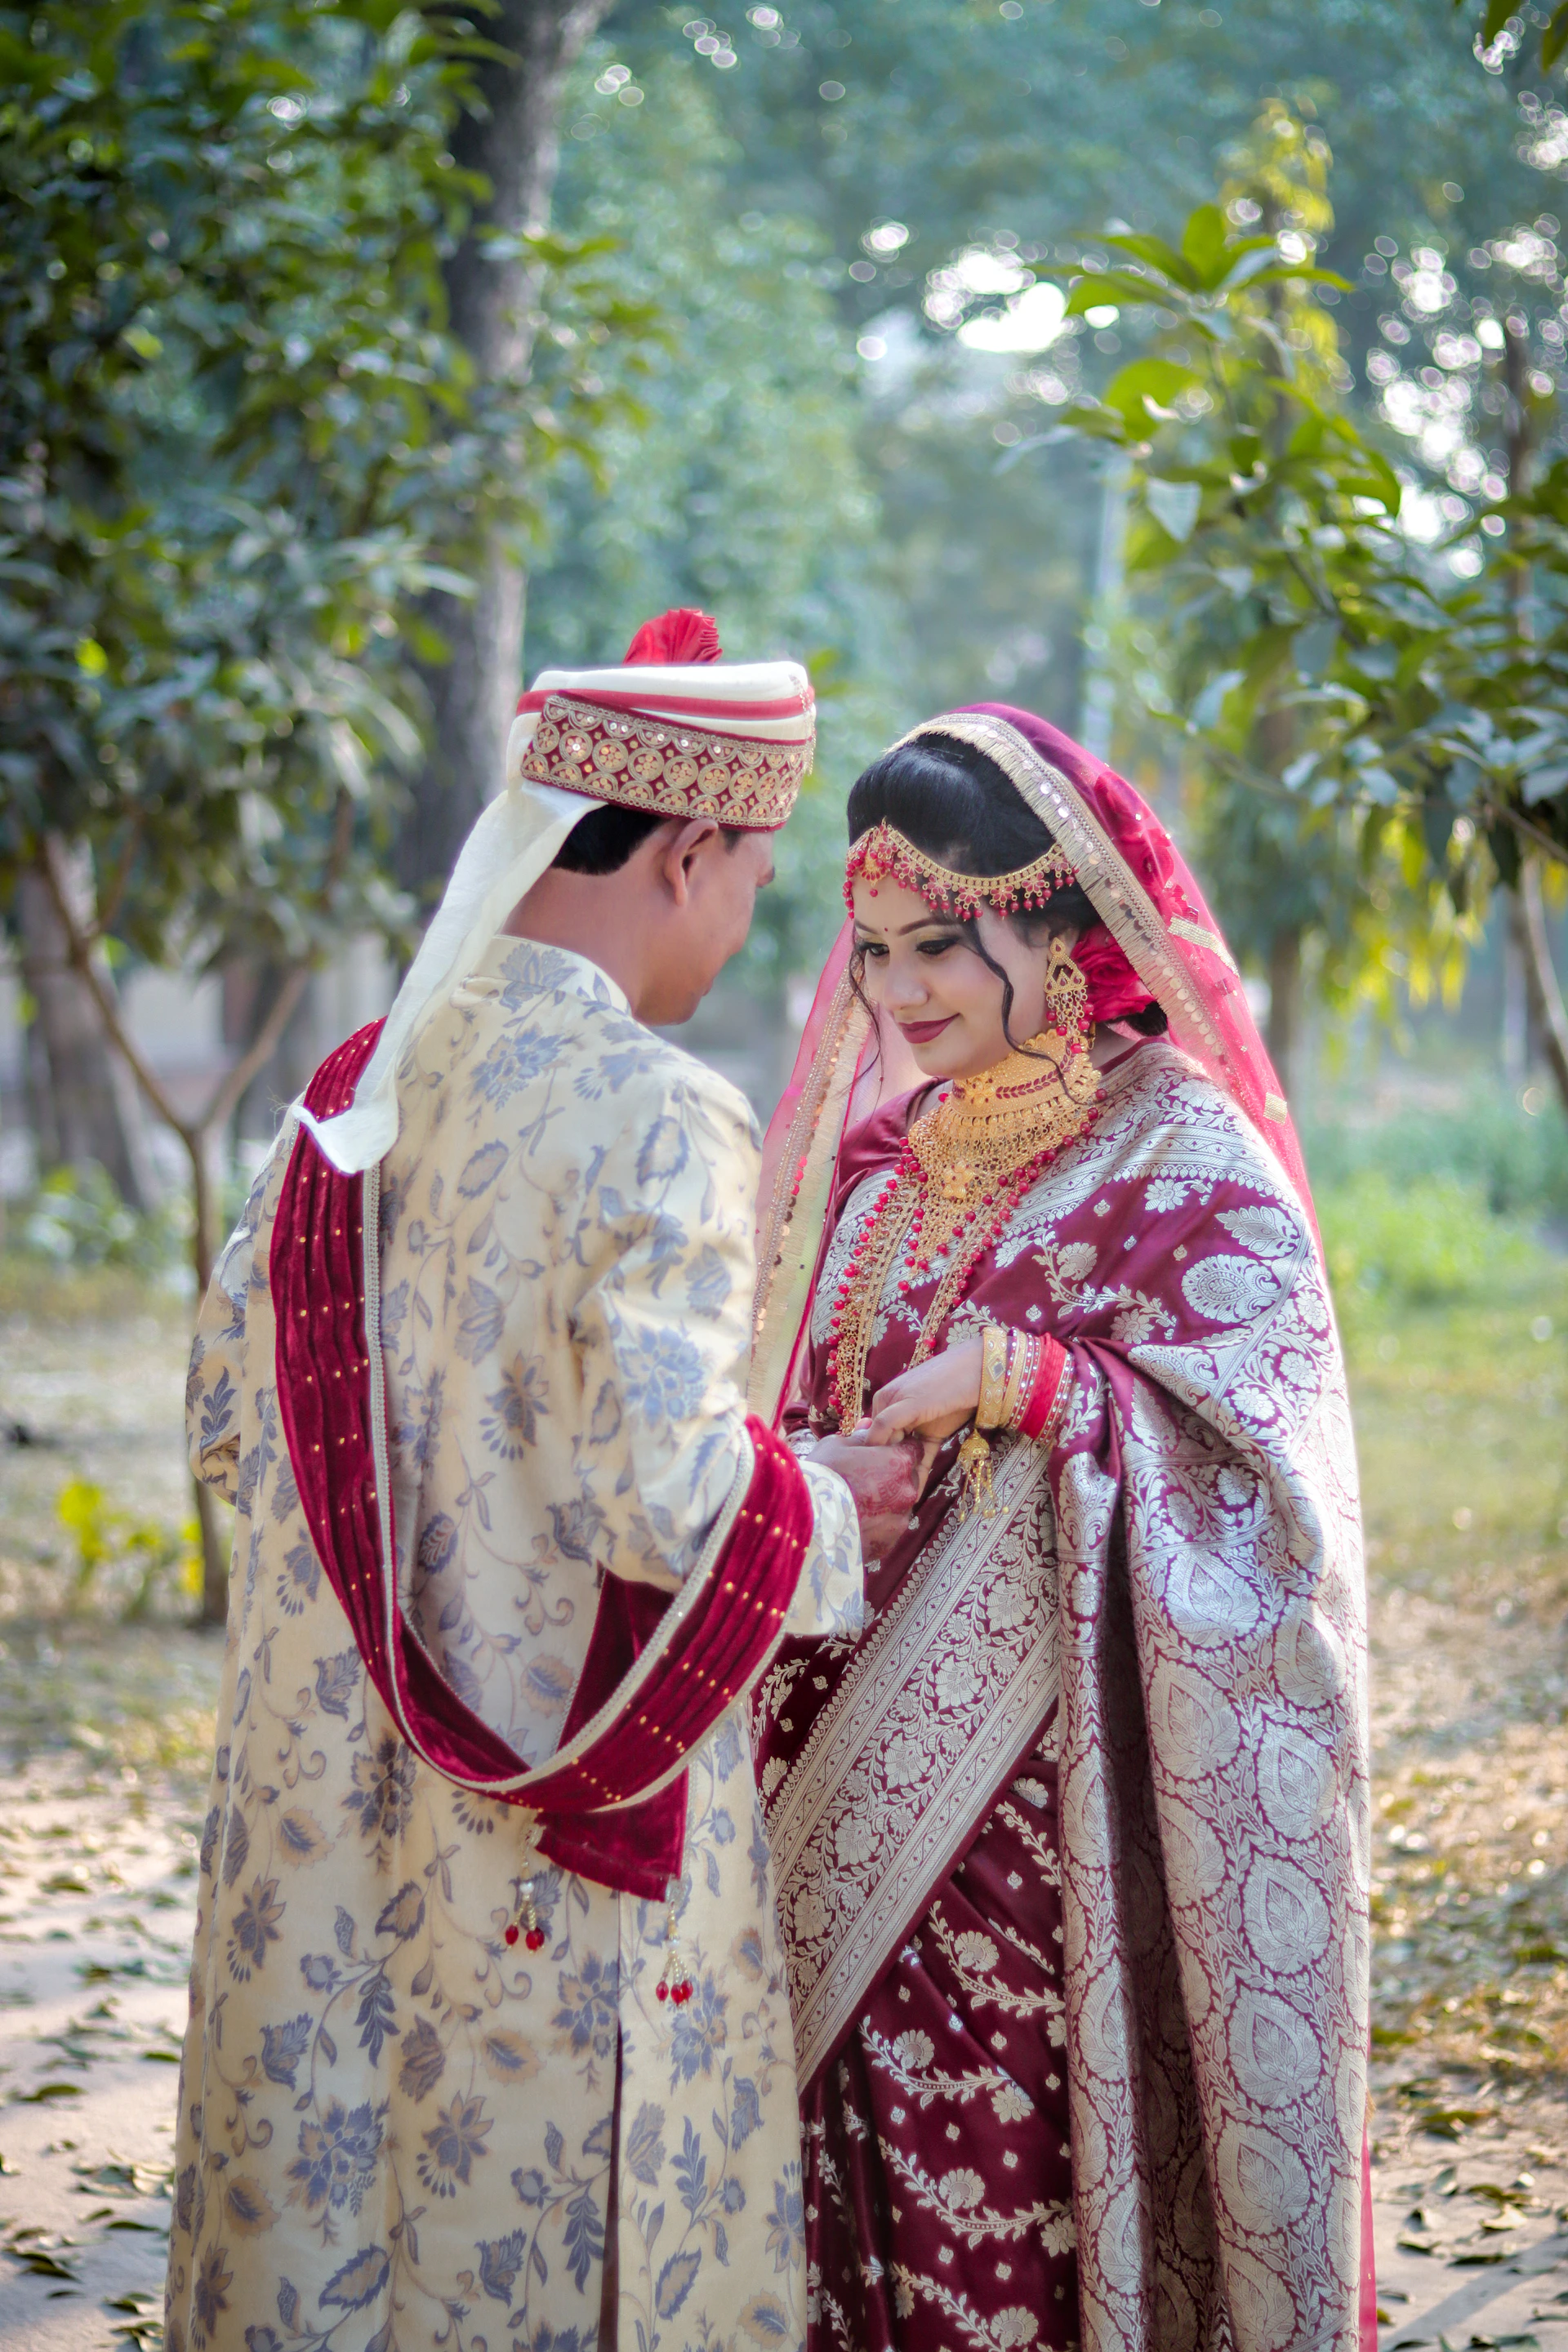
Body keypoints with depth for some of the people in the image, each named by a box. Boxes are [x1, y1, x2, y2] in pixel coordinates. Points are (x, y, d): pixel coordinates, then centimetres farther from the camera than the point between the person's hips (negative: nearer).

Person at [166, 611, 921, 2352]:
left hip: (326, 1803, 7)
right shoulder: (654, 1124, -17)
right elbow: (670, 1500, -22)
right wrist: (828, 1506, -4)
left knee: (320, 2199, 16)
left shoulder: (359, 1087, 3)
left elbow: (228, 1419, 10)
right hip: (562, 1811, -6)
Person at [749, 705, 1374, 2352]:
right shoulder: (876, 1153, 13)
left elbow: (1257, 1474, -13)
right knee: (859, 2191, 6)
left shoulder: (1188, 1166, -7)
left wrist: (1025, 1383, -22)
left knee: (1025, 2189, -4)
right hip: (865, 1769, 6)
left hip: (1063, 1804, -6)